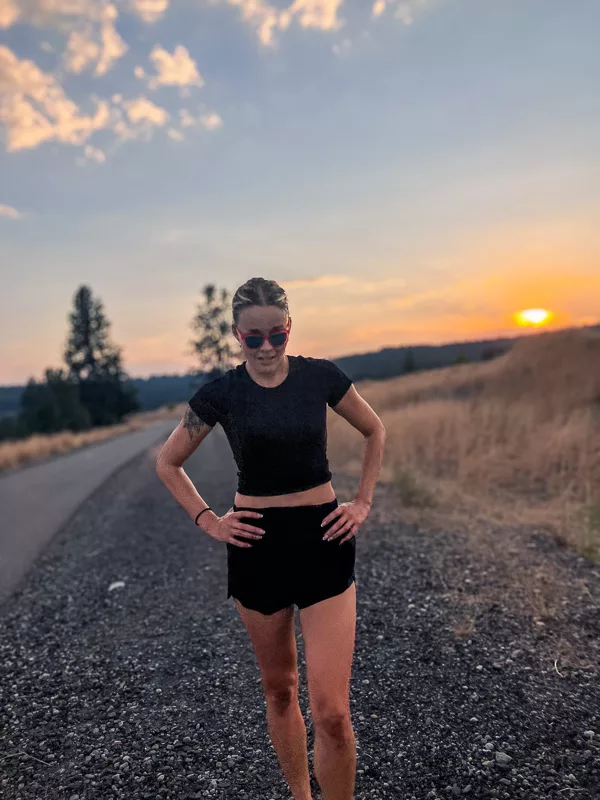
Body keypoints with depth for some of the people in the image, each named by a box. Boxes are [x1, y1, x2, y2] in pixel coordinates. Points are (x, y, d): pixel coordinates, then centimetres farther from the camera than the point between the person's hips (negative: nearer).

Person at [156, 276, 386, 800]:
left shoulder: (321, 375, -6)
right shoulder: (221, 393, -6)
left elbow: (376, 432, 10)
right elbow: (168, 463, 7)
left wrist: (363, 502, 2)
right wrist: (208, 520, -2)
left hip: (324, 539, -1)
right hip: (257, 544, 1)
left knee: (332, 711, -6)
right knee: (280, 689, 19)